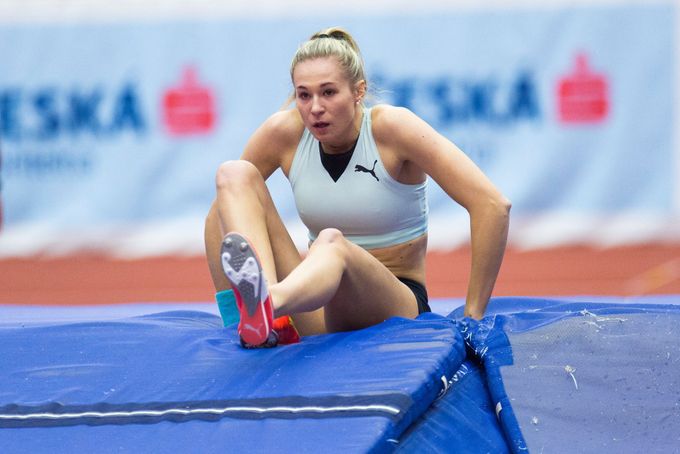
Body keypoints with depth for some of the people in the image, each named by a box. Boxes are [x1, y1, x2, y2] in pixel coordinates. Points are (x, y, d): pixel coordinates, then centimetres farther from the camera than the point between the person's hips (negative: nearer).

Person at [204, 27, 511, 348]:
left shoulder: (391, 127, -11)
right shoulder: (284, 133, -1)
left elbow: (493, 205, -16)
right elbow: (223, 209, 9)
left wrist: (473, 316, -15)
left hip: (395, 305, -4)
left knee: (332, 241, -37)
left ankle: (267, 302, -73)